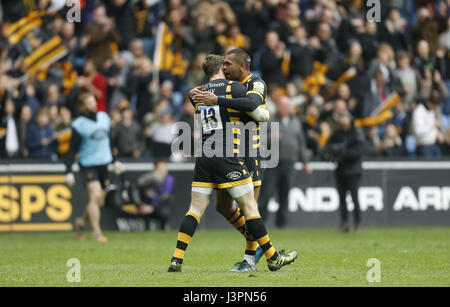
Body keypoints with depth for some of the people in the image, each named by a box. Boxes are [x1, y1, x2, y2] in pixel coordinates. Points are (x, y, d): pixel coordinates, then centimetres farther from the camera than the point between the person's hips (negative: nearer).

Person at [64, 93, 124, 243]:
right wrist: (68, 171, -14)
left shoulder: (104, 117, 8)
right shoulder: (79, 125, -10)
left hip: (104, 163, 6)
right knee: (95, 195, -17)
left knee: (101, 200, 7)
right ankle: (97, 233, -12)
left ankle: (81, 222, 30)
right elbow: (72, 150, -8)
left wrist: (114, 161, 23)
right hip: (88, 164, -6)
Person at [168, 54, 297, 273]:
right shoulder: (234, 87, -2)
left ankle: (176, 260, -3)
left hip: (203, 158, 5)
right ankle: (272, 258, 7)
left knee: (196, 209, 5)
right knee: (249, 206, 1)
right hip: (226, 156, -5)